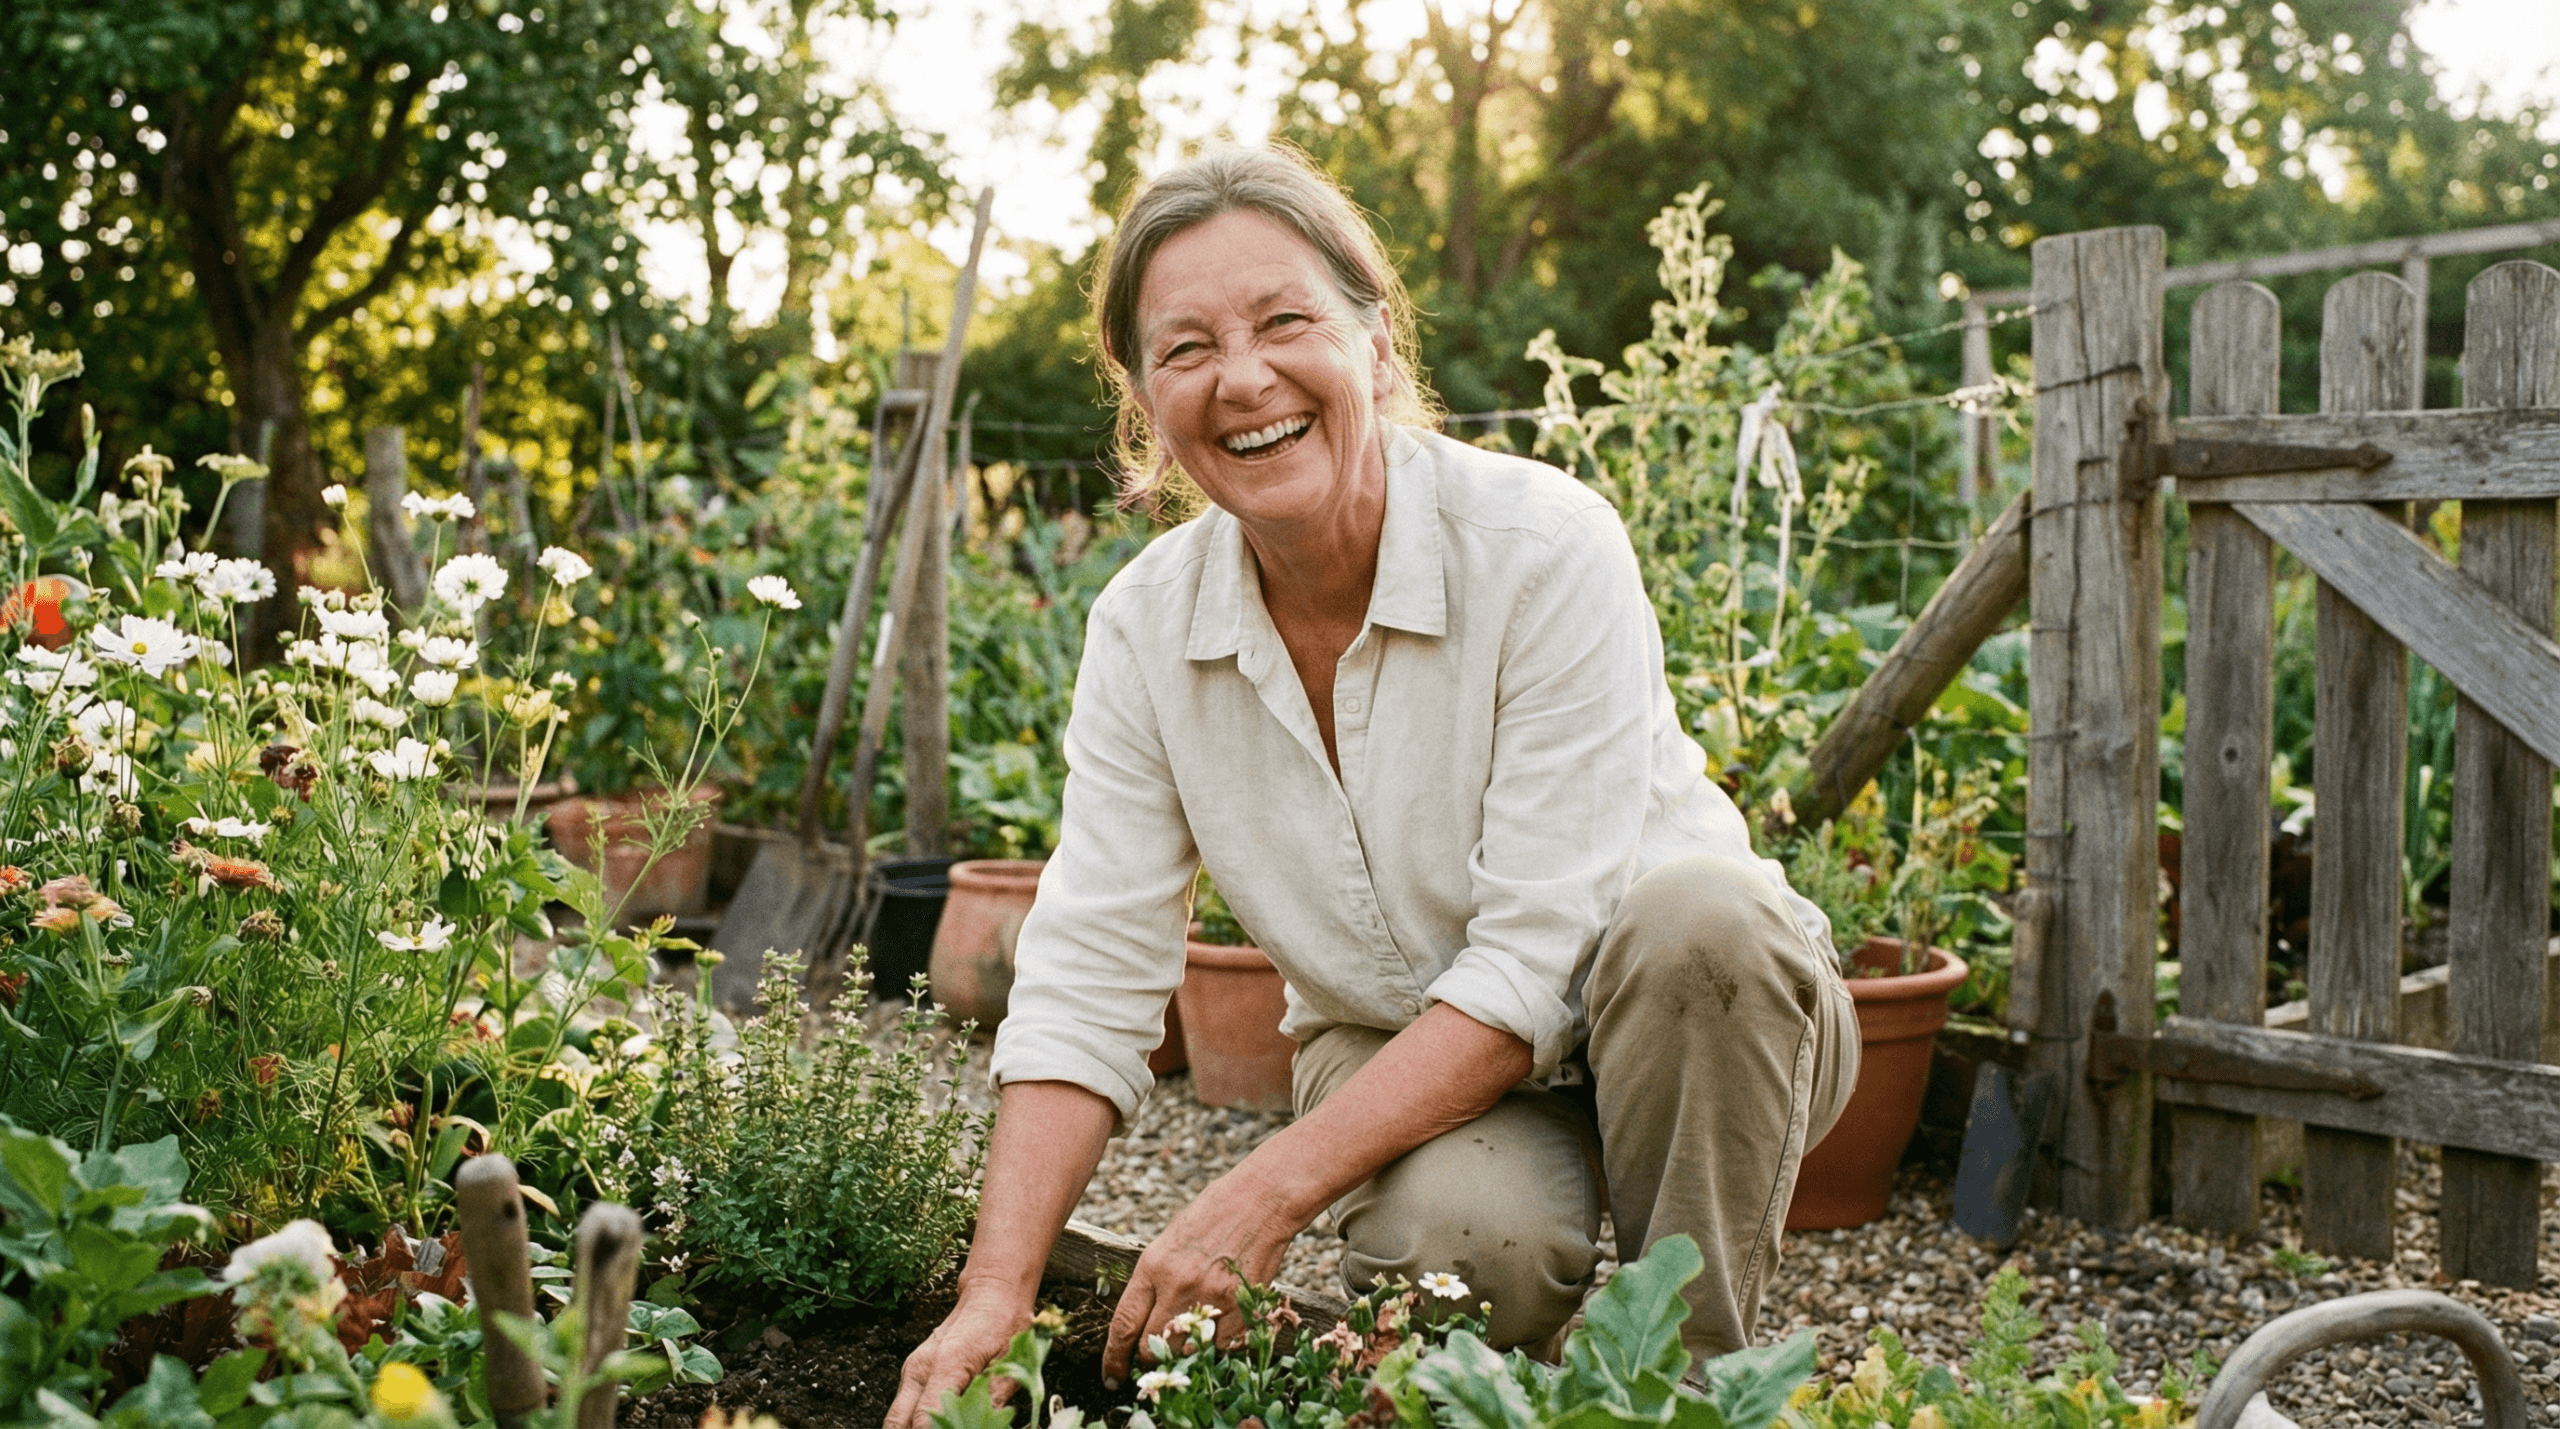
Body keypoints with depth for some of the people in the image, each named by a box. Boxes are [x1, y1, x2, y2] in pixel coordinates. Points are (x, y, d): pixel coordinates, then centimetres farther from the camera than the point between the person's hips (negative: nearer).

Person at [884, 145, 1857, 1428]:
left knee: (1697, 910, -36)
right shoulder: (1145, 627, -9)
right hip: (1400, 1058, 2)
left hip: (1688, 1024, -1)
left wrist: (1269, 1192, -32)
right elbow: (1086, 984, -11)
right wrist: (995, 1296, -23)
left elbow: (1537, 963, -26)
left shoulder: (1547, 550, -23)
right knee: (1449, 1234, -33)